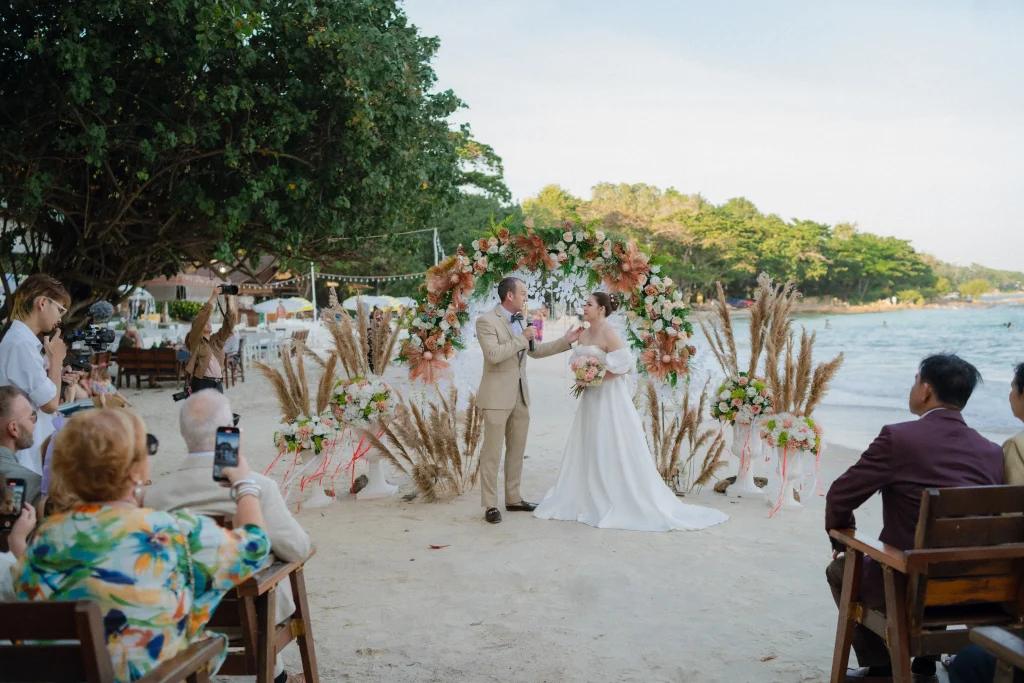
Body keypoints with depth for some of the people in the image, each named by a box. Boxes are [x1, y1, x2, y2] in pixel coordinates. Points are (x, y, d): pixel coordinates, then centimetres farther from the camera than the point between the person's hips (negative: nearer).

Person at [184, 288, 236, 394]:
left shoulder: (217, 340, 16)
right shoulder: (194, 341, 2)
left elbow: (229, 323, 10)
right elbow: (202, 318, -10)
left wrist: (230, 298, 6)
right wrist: (214, 297, -10)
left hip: (218, 384, 6)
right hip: (201, 384, -5)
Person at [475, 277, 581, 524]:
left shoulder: (518, 320, 12)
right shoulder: (486, 321, -13)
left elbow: (535, 351, 20)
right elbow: (493, 354, -25)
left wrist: (566, 341, 15)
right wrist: (522, 338, -19)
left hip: (520, 395, 8)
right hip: (497, 396, -8)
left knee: (517, 449, 13)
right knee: (492, 452, -1)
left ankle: (513, 498, 24)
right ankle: (490, 505, 5)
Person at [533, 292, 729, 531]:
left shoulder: (609, 334, -14)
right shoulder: (584, 334, 10)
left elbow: (625, 365, -19)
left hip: (609, 399, -8)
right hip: (591, 398, 8)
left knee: (613, 451, -5)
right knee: (588, 450, 9)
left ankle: (626, 504, 4)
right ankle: (592, 500, 18)